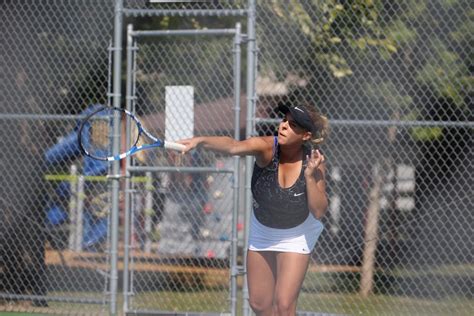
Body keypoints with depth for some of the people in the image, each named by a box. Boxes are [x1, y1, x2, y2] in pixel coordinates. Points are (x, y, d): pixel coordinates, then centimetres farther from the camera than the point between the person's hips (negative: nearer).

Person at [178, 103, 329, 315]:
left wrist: (310, 176, -35)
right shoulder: (266, 148, -27)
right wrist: (200, 141, -66)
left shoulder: (314, 160, -23)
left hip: (296, 236, -2)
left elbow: (319, 211, -22)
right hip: (262, 231, 2)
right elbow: (232, 146, -48)